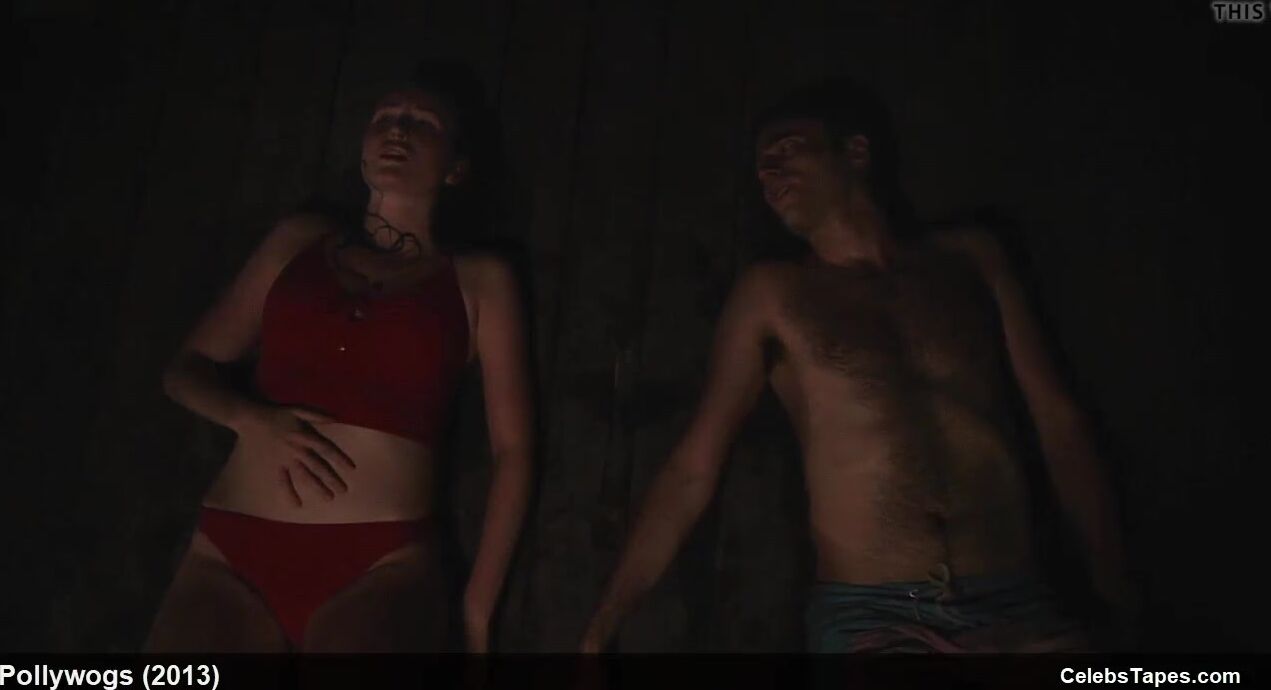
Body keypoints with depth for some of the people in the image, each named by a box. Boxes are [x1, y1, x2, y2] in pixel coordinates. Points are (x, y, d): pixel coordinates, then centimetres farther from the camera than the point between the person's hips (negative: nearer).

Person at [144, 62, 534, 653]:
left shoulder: (479, 280, 7)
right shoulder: (299, 240, 14)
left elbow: (512, 448, 5)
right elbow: (186, 368, 16)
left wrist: (476, 607, 1)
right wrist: (251, 420, -5)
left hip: (382, 567, -2)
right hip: (229, 552, 2)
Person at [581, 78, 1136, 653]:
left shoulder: (969, 258, 11)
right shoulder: (772, 293, 6)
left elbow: (1057, 420, 11)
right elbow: (692, 469, 2)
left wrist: (1119, 588, 3)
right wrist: (603, 624, -4)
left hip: (1019, 611, 2)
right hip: (867, 619, -2)